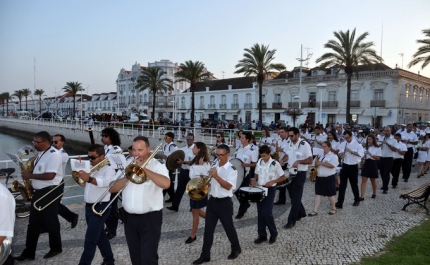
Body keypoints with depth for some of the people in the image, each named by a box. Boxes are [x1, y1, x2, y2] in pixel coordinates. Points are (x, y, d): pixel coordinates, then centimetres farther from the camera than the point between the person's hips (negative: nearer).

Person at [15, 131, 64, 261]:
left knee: (51, 222, 5)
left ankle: (56, 248, 22)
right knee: (33, 222, 12)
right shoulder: (41, 153, 10)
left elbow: (50, 176, -26)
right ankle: (29, 252, 21)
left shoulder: (54, 154, -20)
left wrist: (30, 176, -18)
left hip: (50, 192, -9)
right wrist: (29, 175, 3)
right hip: (39, 192, 9)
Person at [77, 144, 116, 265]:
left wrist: (89, 179, -51)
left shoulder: (108, 169, -13)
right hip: (88, 207, 9)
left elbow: (106, 182, -34)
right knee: (99, 235, 20)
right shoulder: (91, 168, 12)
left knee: (90, 240, -6)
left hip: (100, 208, -9)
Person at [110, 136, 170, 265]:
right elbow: (112, 189, 2)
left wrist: (144, 169, -22)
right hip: (129, 218, 6)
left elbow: (166, 184, -28)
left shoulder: (157, 166, -7)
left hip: (150, 218, -5)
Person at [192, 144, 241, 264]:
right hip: (212, 201, 6)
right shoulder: (214, 166, 7)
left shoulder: (231, 169, -13)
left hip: (224, 202, -5)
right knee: (208, 228, 8)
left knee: (228, 227, 11)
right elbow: (209, 180, 18)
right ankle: (205, 255, 17)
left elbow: (228, 186, -24)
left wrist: (216, 176, -30)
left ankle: (236, 249, 35)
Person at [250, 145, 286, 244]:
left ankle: (274, 233, 13)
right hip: (260, 189, 6)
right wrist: (254, 180, -5)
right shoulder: (259, 162, 4)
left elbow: (283, 177, -8)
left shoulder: (275, 164, -12)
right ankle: (262, 235, 19)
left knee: (266, 213, -9)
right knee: (260, 213, 8)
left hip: (270, 190, -5)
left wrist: (272, 181, -20)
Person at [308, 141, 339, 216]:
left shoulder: (333, 155, -6)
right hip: (319, 177, 5)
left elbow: (332, 165, -20)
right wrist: (316, 163, -8)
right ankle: (315, 211, 5)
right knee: (318, 194, 4)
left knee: (330, 194, 6)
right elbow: (316, 165, 16)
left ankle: (333, 208, 27)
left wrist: (321, 163, -21)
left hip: (329, 178, -5)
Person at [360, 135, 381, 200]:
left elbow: (378, 158, -10)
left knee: (373, 180, 14)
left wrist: (370, 154, -19)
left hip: (373, 164, -2)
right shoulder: (366, 147, 8)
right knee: (363, 180, -7)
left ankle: (374, 193, 38)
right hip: (366, 163, 2)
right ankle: (362, 196, -10)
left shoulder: (377, 148, -3)